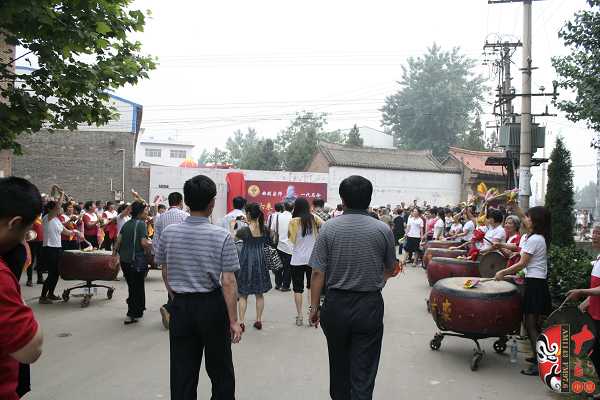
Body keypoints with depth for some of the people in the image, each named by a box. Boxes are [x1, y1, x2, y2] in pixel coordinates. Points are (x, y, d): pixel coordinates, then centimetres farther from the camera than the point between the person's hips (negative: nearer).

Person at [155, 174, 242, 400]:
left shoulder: (169, 233, -3)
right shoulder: (222, 236, -15)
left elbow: (166, 274, 7)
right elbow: (228, 282, -16)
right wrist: (234, 321, -11)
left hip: (180, 305, 3)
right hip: (212, 305, -3)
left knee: (182, 372, 13)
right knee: (220, 371, 15)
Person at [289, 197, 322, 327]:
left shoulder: (293, 221, -11)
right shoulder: (314, 219, -5)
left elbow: (291, 239, -4)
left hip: (297, 260, -2)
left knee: (298, 288, 8)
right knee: (312, 287, 15)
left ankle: (299, 316, 11)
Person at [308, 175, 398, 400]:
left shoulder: (329, 228, -8)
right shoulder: (383, 230, -6)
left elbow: (317, 273, -9)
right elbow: (391, 268, 7)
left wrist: (314, 307, 1)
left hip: (336, 304, 1)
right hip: (370, 305, -1)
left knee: (338, 366, 21)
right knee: (363, 372, 5)